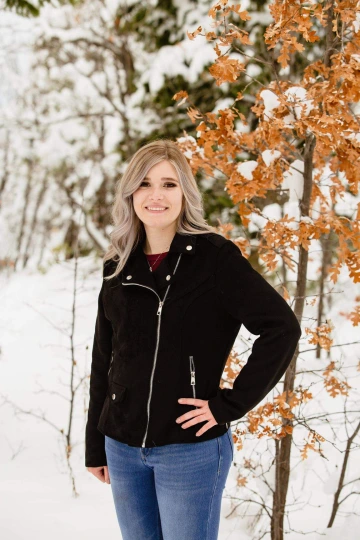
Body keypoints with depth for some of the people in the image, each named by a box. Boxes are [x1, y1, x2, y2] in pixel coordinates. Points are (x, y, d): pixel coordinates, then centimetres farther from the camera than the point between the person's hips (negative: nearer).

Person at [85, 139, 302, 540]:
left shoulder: (214, 256, -9)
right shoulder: (119, 266, 6)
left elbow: (282, 328, -13)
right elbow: (103, 361, 11)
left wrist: (231, 404, -13)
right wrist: (95, 446, 12)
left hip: (190, 450, -5)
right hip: (123, 449, 5)